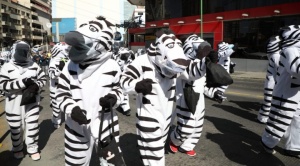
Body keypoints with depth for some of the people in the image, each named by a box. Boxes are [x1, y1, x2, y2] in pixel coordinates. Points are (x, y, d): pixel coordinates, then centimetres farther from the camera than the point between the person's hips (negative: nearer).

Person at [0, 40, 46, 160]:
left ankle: (33, 149, 27)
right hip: (14, 105, -1)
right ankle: (17, 149, 37)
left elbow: (43, 79, 9)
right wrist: (22, 82, -24)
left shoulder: (34, 66, 4)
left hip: (32, 103, 2)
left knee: (32, 127, 8)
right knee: (16, 128, 14)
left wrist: (36, 86, -14)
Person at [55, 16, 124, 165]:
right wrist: (72, 109, -17)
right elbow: (61, 94, 1)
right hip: (77, 128, 2)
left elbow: (118, 90, 4)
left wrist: (113, 98, -19)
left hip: (105, 126, -1)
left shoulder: (111, 67, -9)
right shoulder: (71, 66, -5)